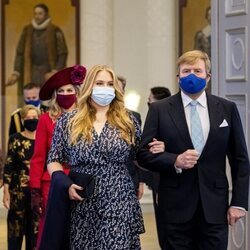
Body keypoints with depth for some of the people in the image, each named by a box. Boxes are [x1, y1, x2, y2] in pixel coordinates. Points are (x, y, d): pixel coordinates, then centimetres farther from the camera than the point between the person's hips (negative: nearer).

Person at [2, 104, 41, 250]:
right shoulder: (16, 139, 0)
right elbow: (8, 166, -2)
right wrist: (6, 191, -8)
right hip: (18, 190, -2)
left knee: (35, 229, 5)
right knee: (16, 228, -2)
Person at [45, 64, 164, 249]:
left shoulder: (127, 120, 7)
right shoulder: (68, 121, 5)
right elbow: (53, 161, 6)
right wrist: (66, 184, -9)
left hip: (120, 206, 0)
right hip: (82, 208, 0)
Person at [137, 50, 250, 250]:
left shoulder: (227, 109, 6)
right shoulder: (159, 109, 3)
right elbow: (143, 154, 2)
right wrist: (175, 161, -16)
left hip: (215, 207, 1)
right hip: (176, 207, -1)